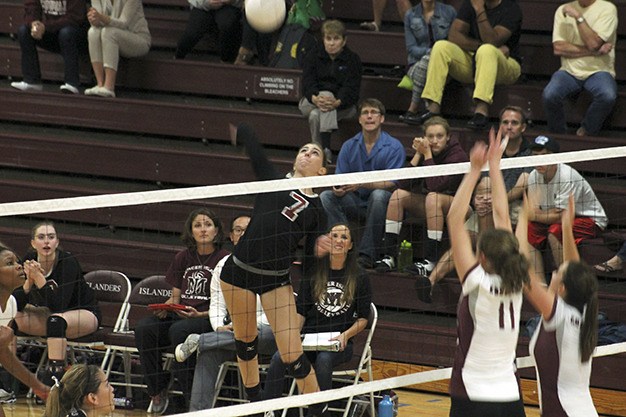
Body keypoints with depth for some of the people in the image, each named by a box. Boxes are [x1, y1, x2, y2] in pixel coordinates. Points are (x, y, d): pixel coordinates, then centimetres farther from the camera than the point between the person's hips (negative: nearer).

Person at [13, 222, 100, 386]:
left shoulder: (68, 262, -25)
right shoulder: (30, 260, -9)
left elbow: (59, 305, -34)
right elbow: (17, 303, -11)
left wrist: (38, 277, -38)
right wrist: (28, 282, -29)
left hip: (85, 313, -6)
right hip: (51, 313, 6)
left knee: (55, 321, -38)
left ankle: (55, 371, -40)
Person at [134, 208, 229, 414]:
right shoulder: (183, 258, 17)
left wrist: (200, 315, -19)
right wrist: (165, 307, -4)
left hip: (210, 319, -5)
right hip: (179, 315, 5)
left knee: (179, 330, -38)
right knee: (144, 328, -25)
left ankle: (193, 399, -30)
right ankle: (158, 391, -15)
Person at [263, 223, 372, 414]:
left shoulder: (359, 277, 5)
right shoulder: (313, 273, 11)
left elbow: (363, 318, 7)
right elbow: (301, 311, 13)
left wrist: (345, 335, -10)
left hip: (340, 343, -2)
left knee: (323, 360, -37)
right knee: (279, 358, -28)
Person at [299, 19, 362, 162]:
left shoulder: (352, 59, 0)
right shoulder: (313, 56, 6)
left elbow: (351, 88, -14)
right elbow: (307, 82, -8)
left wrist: (337, 102, -37)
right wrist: (315, 99, -33)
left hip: (342, 105, -2)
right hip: (311, 101, 2)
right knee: (314, 115, -36)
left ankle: (325, 148, -47)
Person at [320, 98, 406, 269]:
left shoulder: (394, 147, -7)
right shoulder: (349, 146, 6)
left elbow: (391, 183, -17)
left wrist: (361, 184, -32)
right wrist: (338, 189, -21)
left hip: (381, 204, -4)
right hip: (356, 202, 4)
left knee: (378, 195, -37)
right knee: (326, 196, -18)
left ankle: (367, 255, -35)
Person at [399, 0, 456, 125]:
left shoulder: (449, 12, 5)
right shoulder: (410, 15, 8)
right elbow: (411, 48, 2)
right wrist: (430, 52, -18)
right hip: (417, 62, 1)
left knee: (426, 60, -37)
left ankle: (412, 110, -32)